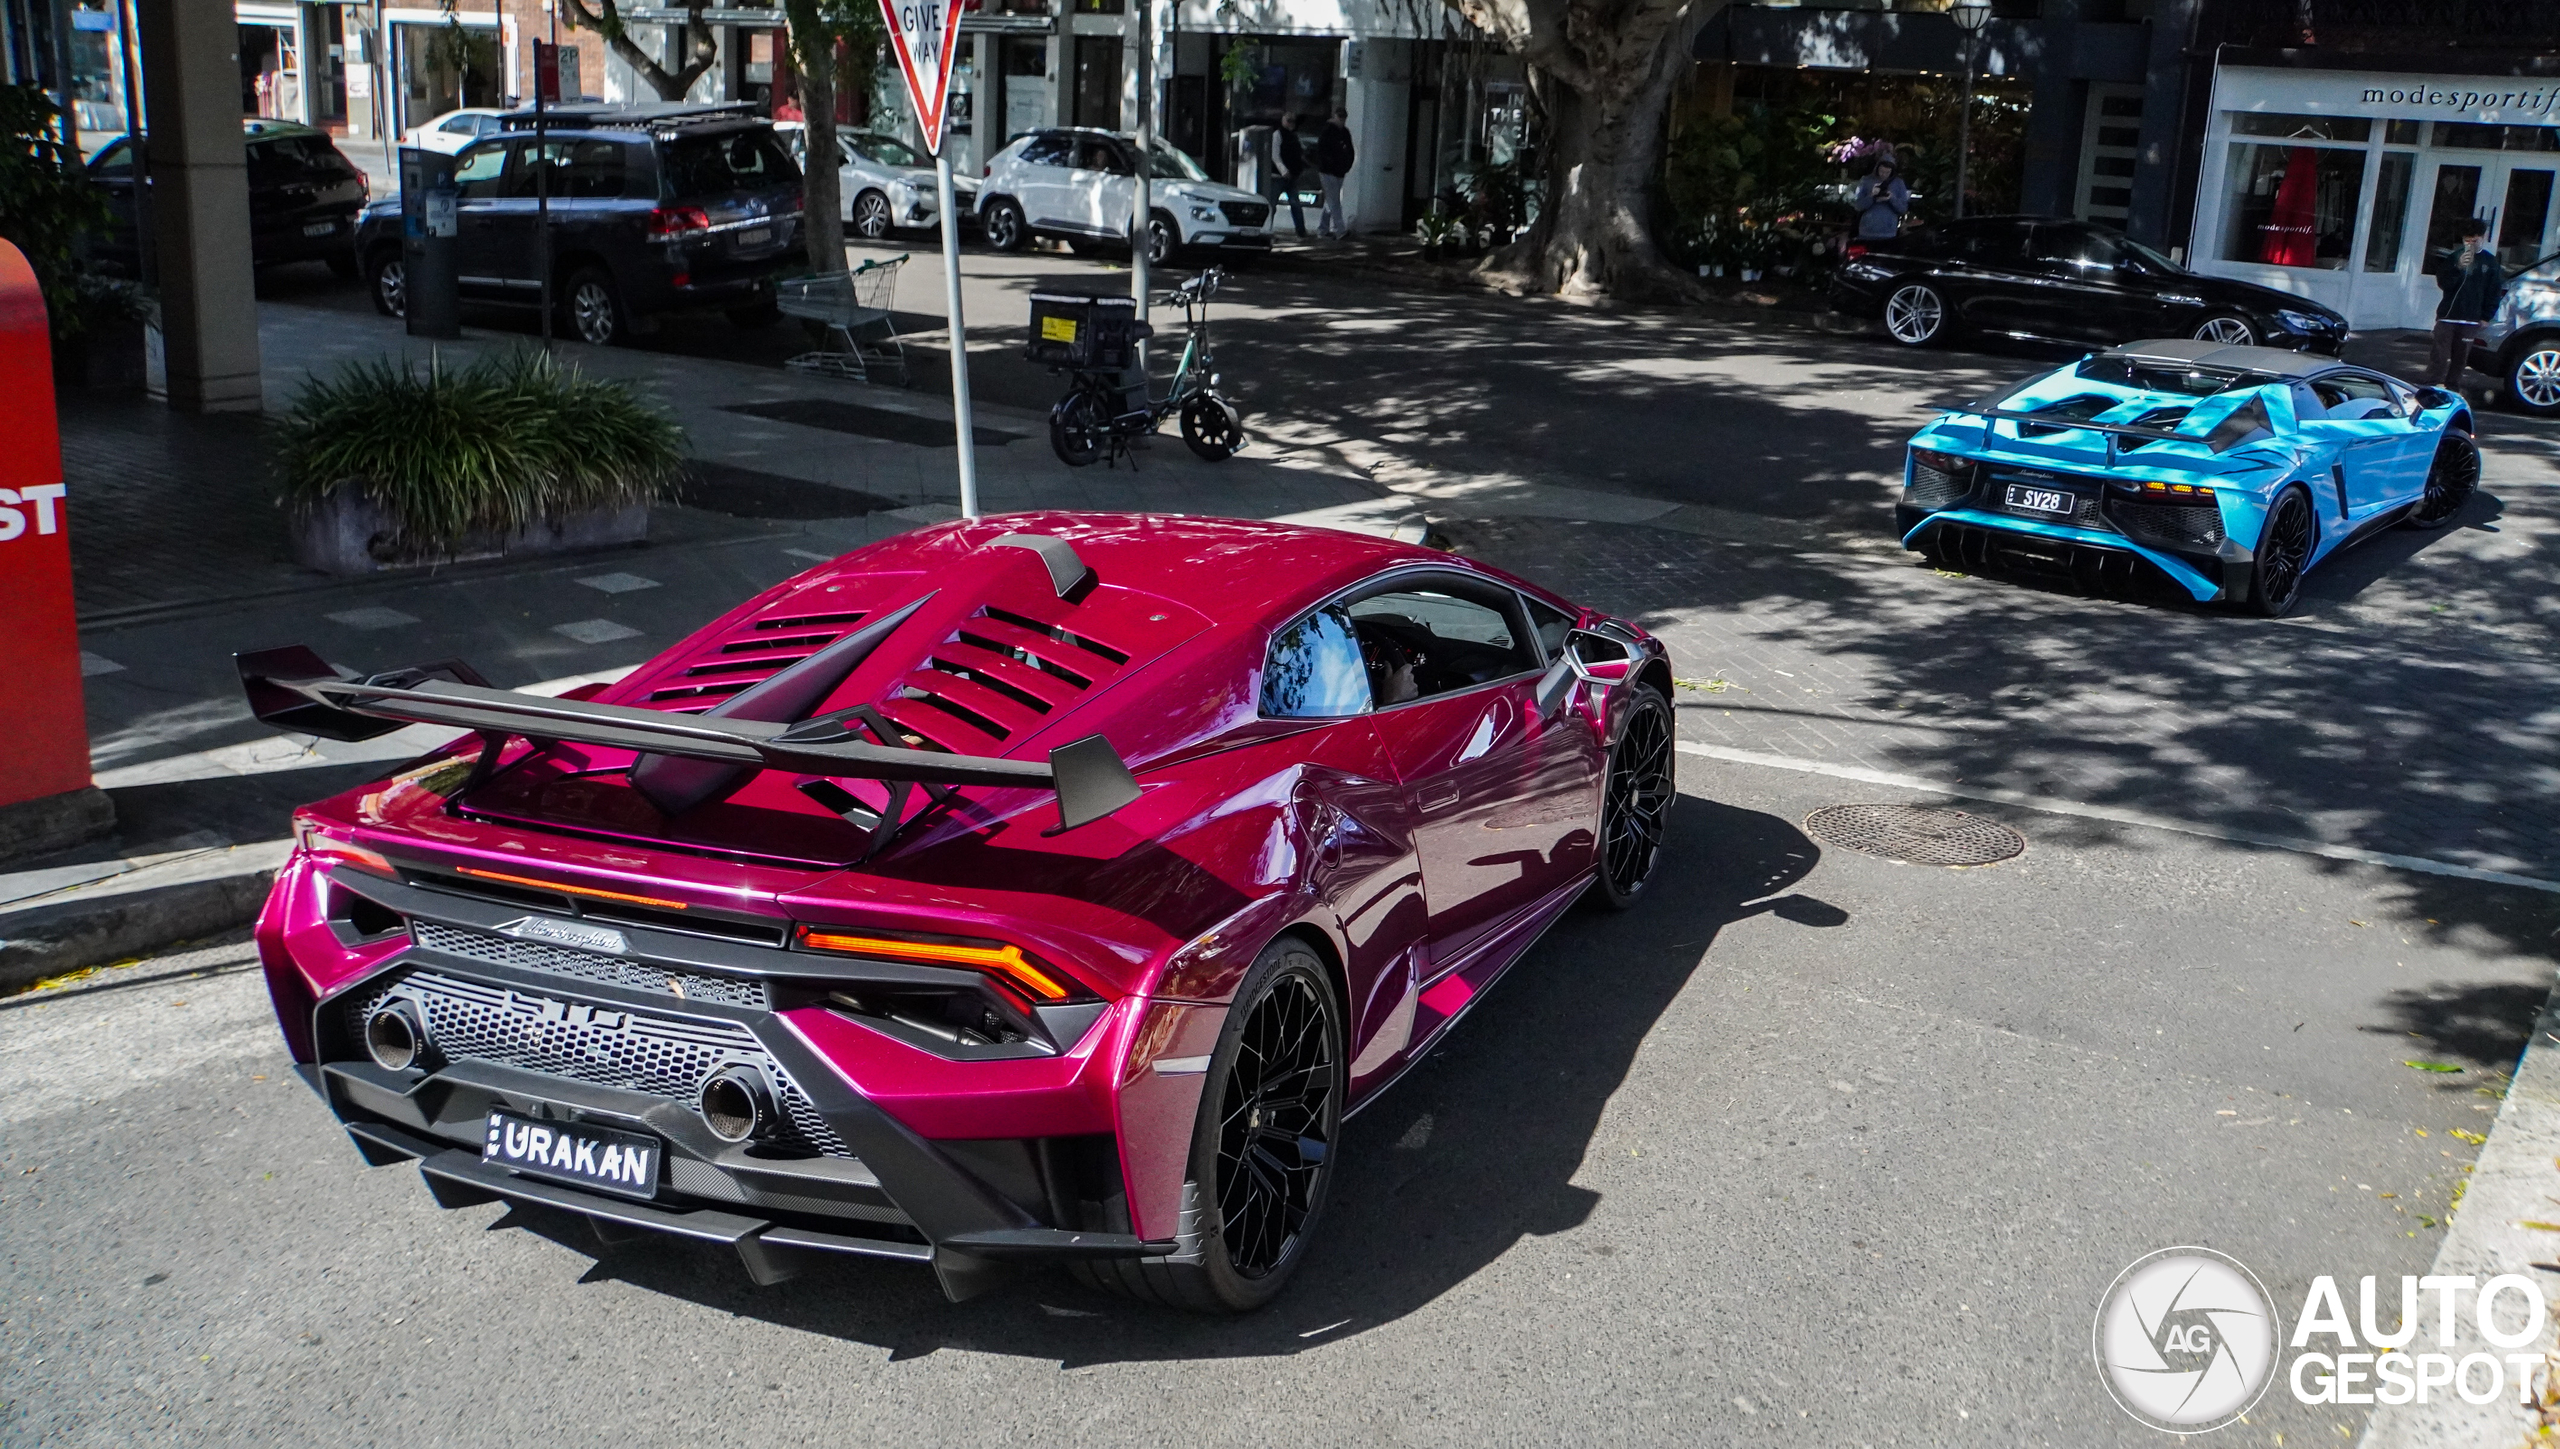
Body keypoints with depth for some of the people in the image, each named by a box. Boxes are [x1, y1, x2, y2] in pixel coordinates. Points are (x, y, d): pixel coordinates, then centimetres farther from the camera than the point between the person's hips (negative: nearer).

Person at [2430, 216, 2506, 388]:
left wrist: (2486, 316, 4)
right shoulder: (2454, 256, 0)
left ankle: (2452, 389, 13)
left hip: (2471, 319, 2)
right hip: (2447, 316, -2)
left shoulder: (2490, 261, 5)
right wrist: (2458, 268, -25)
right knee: (2439, 355, -5)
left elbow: (2494, 292, 9)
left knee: (2460, 358, 5)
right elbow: (2443, 283, -9)